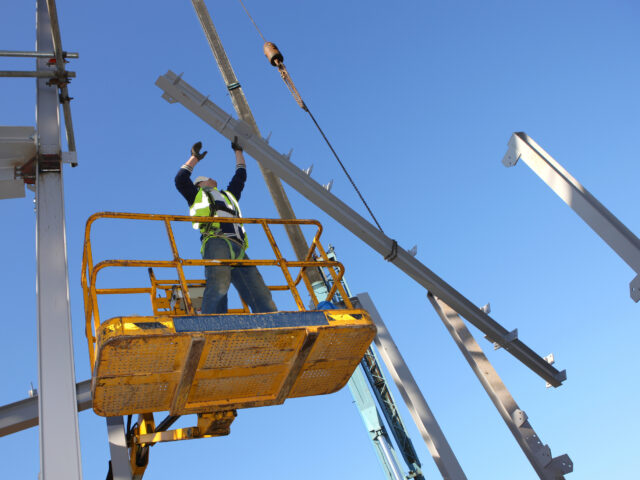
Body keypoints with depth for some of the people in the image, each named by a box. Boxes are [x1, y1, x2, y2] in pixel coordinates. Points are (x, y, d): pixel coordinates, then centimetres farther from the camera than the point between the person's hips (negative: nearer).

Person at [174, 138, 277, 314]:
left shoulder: (228, 195, 44)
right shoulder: (198, 195, 31)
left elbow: (240, 176, 53)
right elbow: (180, 180, 18)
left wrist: (238, 151, 59)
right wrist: (195, 158, 27)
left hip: (238, 249, 6)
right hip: (216, 241, -6)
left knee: (261, 295, -14)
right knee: (218, 286, -32)